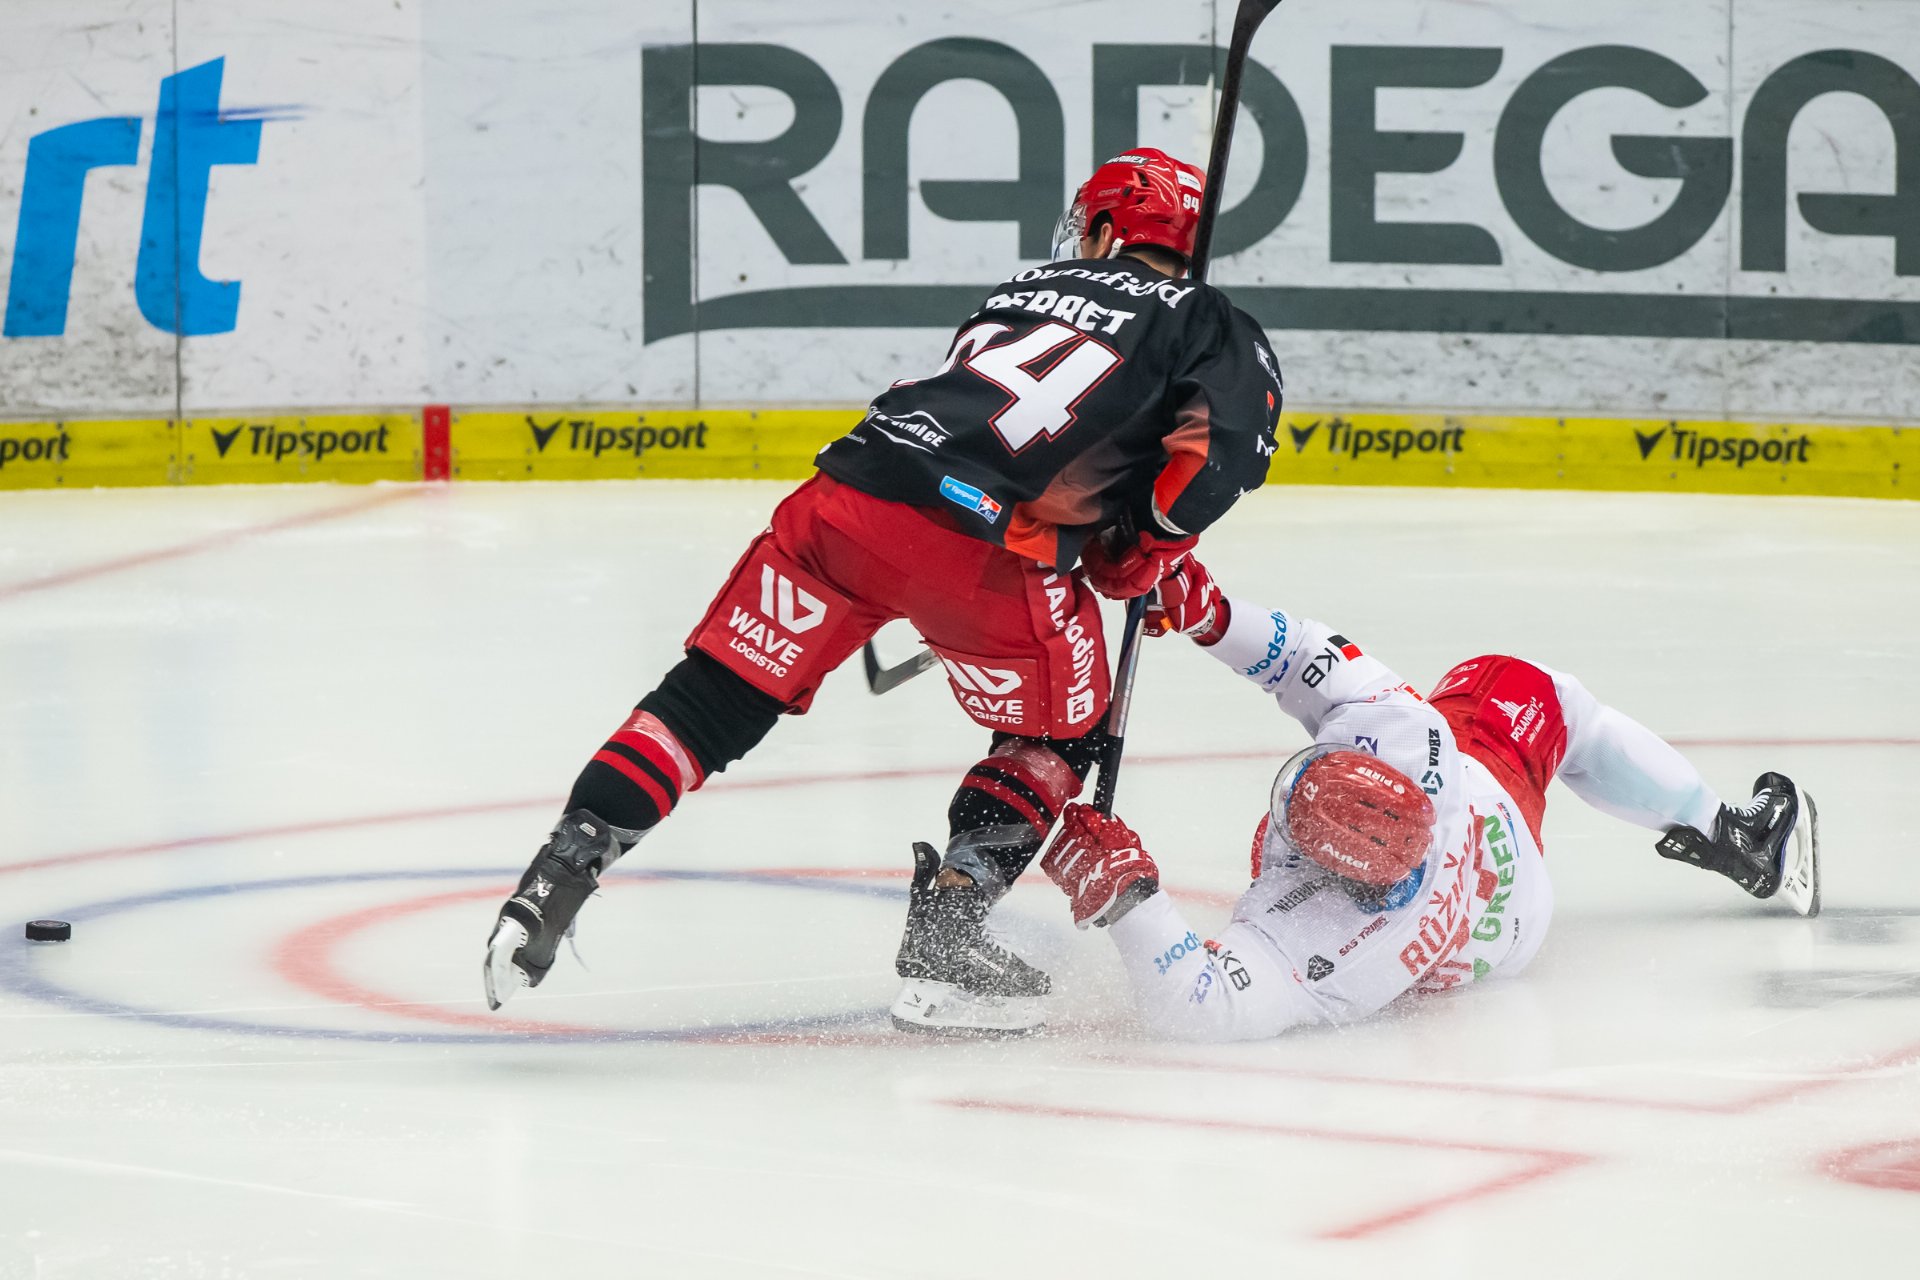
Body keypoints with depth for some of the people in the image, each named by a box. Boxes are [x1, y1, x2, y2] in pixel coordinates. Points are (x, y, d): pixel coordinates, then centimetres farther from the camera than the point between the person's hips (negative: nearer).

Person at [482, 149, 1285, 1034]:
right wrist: (1141, 561, 10)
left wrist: (1095, 553, 33)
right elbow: (1225, 439, -4)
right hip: (988, 549, -4)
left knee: (720, 696, 14)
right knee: (1056, 733, 21)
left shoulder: (1026, 290, 31)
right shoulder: (1212, 327, 16)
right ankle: (939, 948, 12)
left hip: (850, 496, 4)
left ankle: (562, 870, 4)